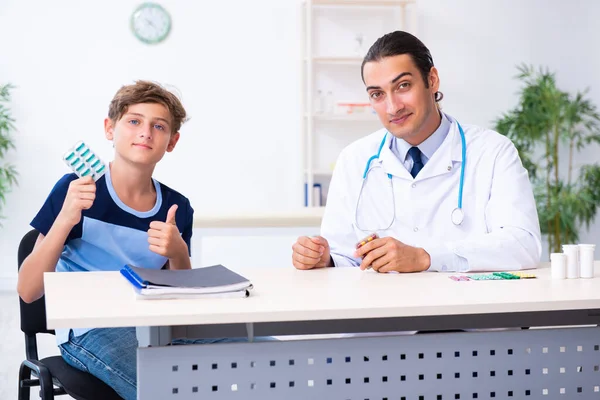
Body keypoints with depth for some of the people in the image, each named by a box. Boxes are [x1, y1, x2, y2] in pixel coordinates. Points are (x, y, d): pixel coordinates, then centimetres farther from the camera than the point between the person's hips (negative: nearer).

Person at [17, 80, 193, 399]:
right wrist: (65, 219, -20)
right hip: (88, 330, -5)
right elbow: (28, 292, -7)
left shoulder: (177, 208, 6)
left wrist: (178, 254, -11)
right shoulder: (76, 190, -6)